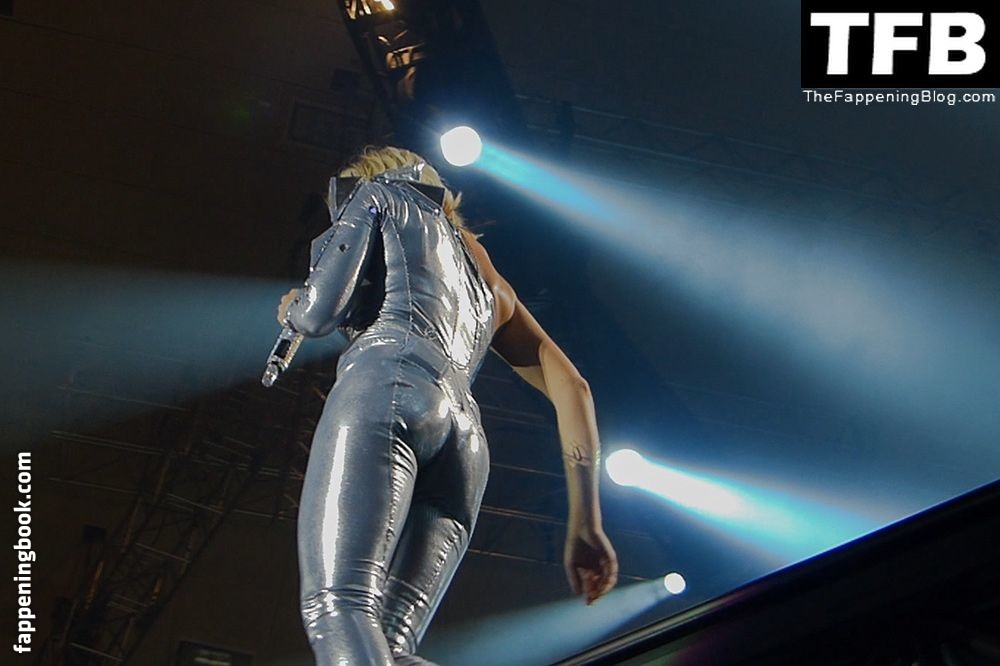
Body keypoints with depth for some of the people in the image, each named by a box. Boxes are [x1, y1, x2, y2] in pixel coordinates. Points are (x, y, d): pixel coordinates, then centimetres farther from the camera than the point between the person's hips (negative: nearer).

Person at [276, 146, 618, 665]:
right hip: (463, 435, 6)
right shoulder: (486, 278, 38)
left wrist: (291, 309, 35)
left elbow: (320, 311, 9)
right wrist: (584, 523, 23)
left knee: (335, 609, -25)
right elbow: (571, 388, 28)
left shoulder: (379, 194, 24)